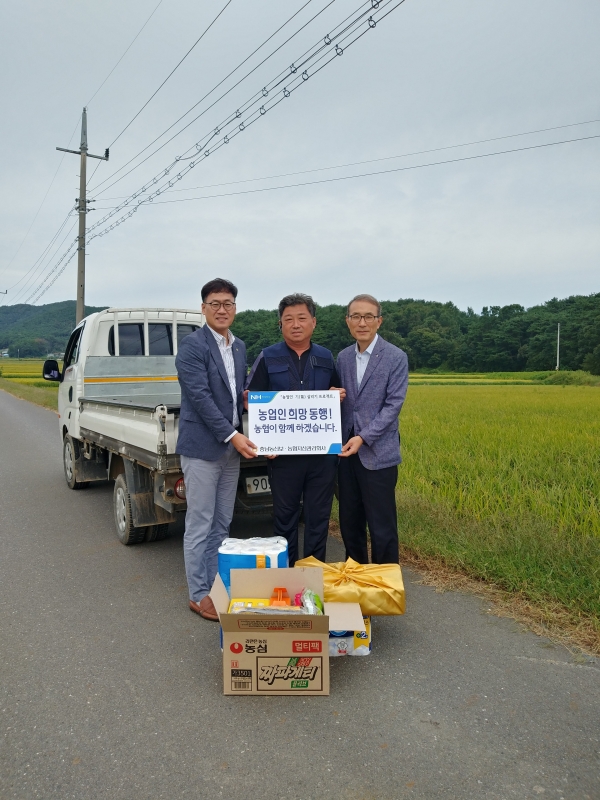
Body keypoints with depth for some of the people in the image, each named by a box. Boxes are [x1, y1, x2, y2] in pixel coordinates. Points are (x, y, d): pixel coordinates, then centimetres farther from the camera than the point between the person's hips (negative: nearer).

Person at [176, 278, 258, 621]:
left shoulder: (240, 347, 12)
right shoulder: (192, 345, -11)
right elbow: (200, 397, -18)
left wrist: (248, 397, -3)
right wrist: (232, 435, -21)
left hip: (231, 448, 7)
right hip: (203, 447, -7)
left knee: (222, 525, 15)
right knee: (200, 526, 3)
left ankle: (216, 587, 27)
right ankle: (199, 595, 16)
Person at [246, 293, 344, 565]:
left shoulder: (326, 358, 9)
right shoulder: (268, 358, 1)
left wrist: (339, 397, -5)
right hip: (283, 451, -2)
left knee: (319, 514, 9)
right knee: (285, 514, 9)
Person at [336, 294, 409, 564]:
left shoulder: (396, 357, -6)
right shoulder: (343, 357, 10)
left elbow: (393, 405, -11)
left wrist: (364, 437, -19)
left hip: (378, 454, -5)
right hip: (347, 452, 5)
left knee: (382, 527, 1)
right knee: (350, 524, 13)